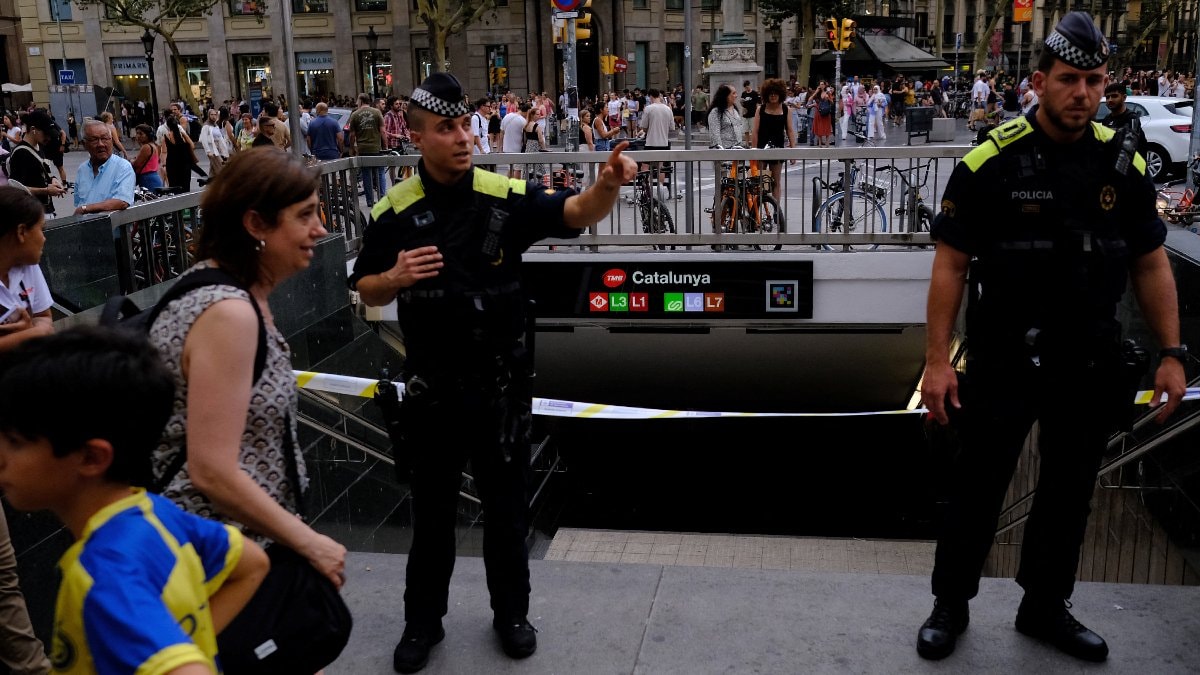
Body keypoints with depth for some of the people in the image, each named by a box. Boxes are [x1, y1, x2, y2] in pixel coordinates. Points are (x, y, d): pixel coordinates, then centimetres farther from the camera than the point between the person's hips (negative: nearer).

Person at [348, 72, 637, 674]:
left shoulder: (507, 195, -7)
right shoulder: (394, 211, -5)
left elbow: (576, 212, -21)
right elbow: (367, 292, 4)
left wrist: (608, 183, -42)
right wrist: (395, 277, -19)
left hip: (500, 380, 0)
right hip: (431, 384, 0)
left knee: (506, 500, 13)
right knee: (432, 505, 14)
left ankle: (511, 612, 34)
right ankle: (423, 620, 33)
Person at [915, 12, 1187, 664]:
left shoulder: (1123, 164, 2)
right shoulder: (991, 162, -11)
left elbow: (1151, 265, 9)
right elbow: (950, 265, -9)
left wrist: (1171, 353, 4)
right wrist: (936, 360, -13)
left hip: (1091, 365, 4)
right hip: (1003, 361, -4)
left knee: (1070, 489, 15)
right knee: (978, 486, 7)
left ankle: (1045, 606, 34)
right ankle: (950, 606, 25)